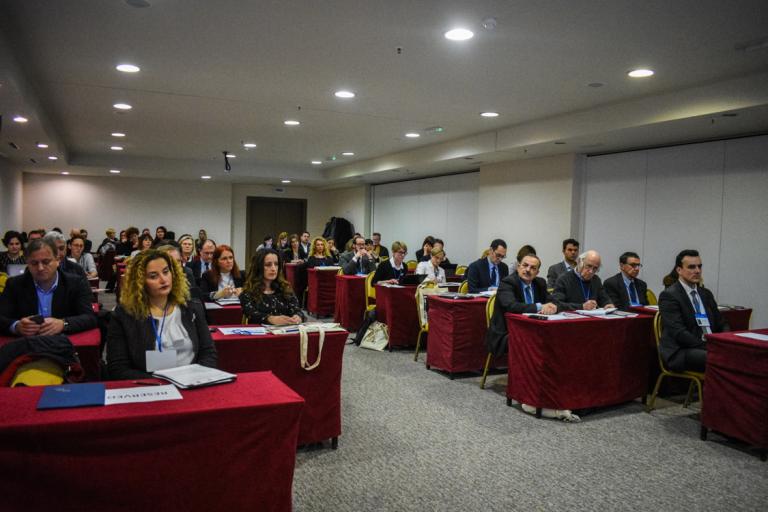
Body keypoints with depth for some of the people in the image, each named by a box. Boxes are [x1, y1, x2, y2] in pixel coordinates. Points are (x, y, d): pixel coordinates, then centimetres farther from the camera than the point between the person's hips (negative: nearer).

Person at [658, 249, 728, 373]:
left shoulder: (706, 294, 19)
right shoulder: (669, 295, -5)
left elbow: (721, 324, 20)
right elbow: (679, 332, -14)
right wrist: (707, 347, -21)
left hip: (710, 346, 7)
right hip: (681, 352, -7)